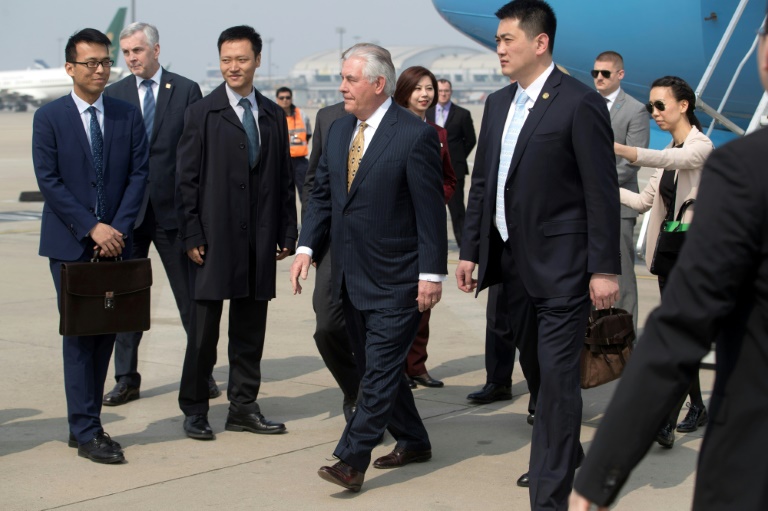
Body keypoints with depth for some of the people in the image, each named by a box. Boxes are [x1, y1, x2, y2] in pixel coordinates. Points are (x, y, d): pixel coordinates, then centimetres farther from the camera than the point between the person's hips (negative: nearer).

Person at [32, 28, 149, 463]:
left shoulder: (128, 117, 7)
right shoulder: (49, 118, -2)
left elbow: (139, 174, 3)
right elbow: (49, 180, -7)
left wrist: (118, 228, -9)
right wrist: (92, 227, -14)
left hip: (115, 242, 3)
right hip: (70, 243, -3)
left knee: (106, 332, 6)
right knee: (79, 334, -2)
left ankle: (85, 423, 17)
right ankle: (87, 432, 1)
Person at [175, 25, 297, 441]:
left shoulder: (274, 115, 11)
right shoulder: (201, 114, -1)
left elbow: (285, 179, 12)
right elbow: (186, 180, -3)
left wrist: (287, 233, 6)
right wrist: (191, 236, -9)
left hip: (259, 240, 4)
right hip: (215, 238, -4)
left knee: (250, 328, 10)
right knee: (204, 328, 1)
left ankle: (243, 407, 20)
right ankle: (194, 410, 12)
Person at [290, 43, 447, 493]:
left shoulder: (416, 135, -12)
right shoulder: (339, 130, 9)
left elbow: (430, 210, -13)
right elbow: (323, 194, 15)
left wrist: (431, 274, -15)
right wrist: (307, 247, 3)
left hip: (396, 279, -8)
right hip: (352, 277, 8)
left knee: (380, 369, -7)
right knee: (377, 366, 15)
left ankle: (353, 461, -7)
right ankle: (413, 442, 30)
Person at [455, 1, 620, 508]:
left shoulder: (580, 104, -12)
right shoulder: (498, 103, 10)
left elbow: (602, 193, -13)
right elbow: (482, 184, 15)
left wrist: (604, 269, -14)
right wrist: (471, 250, 11)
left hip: (561, 267, -7)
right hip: (514, 262, 7)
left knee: (557, 376, -4)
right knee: (536, 367, 18)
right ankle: (566, 454, 37)